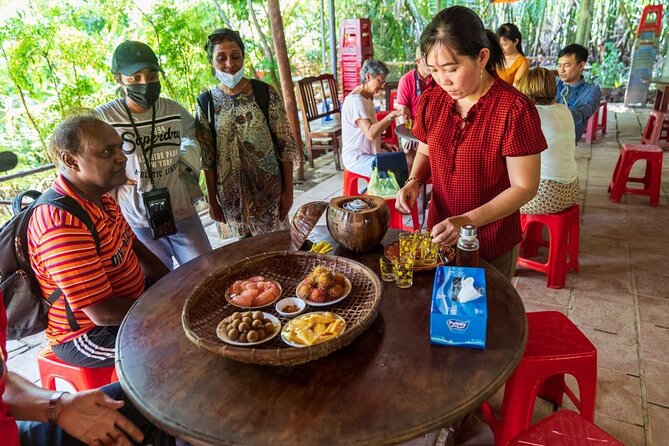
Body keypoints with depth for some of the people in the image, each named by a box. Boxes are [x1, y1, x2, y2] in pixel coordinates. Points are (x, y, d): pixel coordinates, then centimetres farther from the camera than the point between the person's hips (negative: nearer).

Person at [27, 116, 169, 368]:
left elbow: (135, 248, 10)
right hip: (88, 335, -9)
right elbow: (104, 313, -30)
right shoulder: (64, 224, -31)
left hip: (128, 300, 9)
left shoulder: (99, 197, -1)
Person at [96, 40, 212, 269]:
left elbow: (192, 134, 20)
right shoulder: (102, 118, -12)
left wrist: (187, 161, 6)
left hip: (181, 213, 3)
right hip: (136, 223, -2)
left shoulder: (173, 110, -3)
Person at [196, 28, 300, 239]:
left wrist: (288, 190, -4)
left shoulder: (266, 93, -6)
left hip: (269, 191, -1)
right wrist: (212, 200, 4)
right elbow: (207, 158, 2)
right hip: (230, 197, 1)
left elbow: (285, 145, -4)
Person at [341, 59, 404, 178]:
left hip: (370, 152, 10)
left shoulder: (366, 98, 15)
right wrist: (392, 115, -31)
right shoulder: (355, 100, -18)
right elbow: (370, 133, -30)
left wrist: (383, 145, 4)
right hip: (357, 158, -10)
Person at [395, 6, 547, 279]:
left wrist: (469, 221, -28)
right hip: (440, 233, 4)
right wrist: (414, 182, -10)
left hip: (492, 245, -4)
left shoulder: (514, 110, -20)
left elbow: (524, 187, -17)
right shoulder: (431, 101, -4)